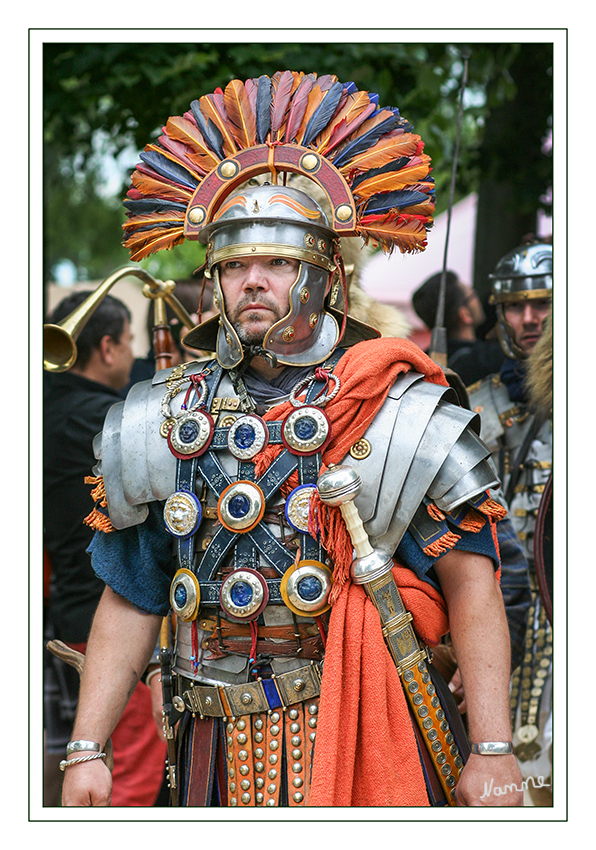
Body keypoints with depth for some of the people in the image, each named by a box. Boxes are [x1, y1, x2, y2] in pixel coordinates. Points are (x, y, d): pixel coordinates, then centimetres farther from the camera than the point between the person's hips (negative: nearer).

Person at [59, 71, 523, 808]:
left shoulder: (398, 416, -4)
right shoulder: (165, 424, 7)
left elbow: (472, 584, -6)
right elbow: (129, 599, 11)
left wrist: (492, 752, -13)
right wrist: (87, 750, 4)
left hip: (361, 738, -3)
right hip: (219, 753, 3)